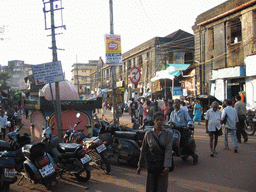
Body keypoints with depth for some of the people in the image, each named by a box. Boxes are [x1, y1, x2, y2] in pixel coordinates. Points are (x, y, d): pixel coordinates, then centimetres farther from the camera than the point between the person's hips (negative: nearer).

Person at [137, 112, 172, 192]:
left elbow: (168, 150, -8)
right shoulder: (148, 133, 3)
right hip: (151, 164, 1)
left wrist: (167, 166, -18)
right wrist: (139, 165, 9)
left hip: (163, 165, -1)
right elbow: (143, 150, 8)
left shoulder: (168, 133, -1)